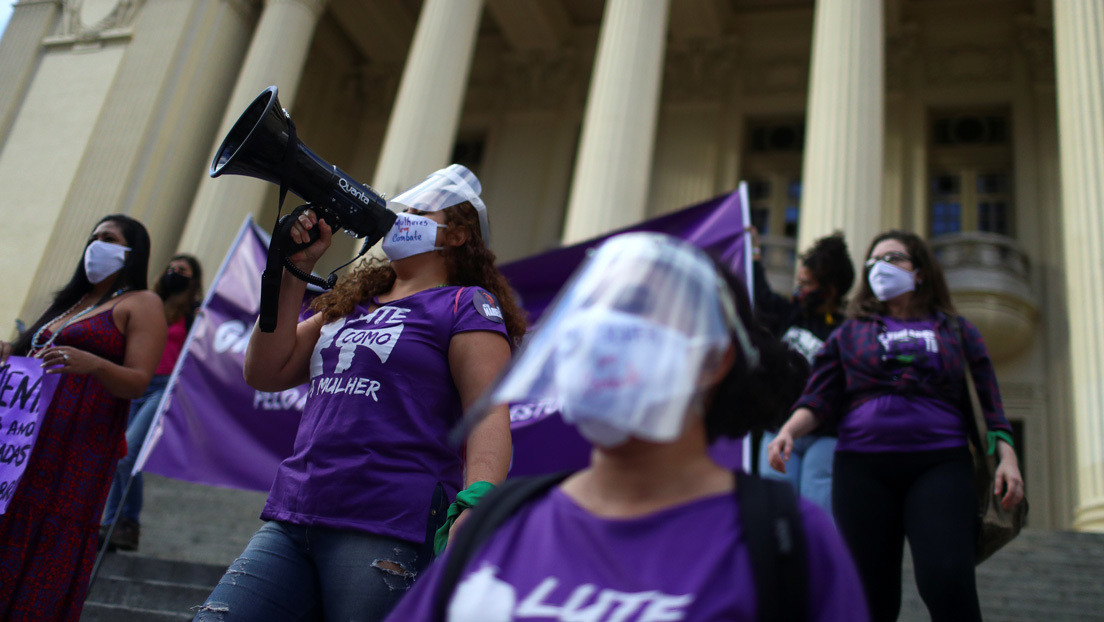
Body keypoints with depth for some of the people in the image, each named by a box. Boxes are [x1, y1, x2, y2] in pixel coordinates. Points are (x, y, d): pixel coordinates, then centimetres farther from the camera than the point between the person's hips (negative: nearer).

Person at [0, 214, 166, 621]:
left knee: (43, 560, -6)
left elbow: (138, 382, -9)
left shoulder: (141, 304, 2)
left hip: (76, 451, -7)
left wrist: (92, 364, -28)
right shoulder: (71, 301, 24)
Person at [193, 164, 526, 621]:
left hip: (387, 530, -6)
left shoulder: (465, 306, 1)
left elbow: (490, 416, -12)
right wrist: (295, 269, 11)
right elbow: (265, 373, 15)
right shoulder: (350, 305, 23)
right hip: (292, 520, 7)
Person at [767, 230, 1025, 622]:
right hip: (862, 466, 1)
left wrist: (1007, 458, -2)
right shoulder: (850, 333, 18)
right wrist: (788, 431, -10)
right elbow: (818, 398, 8)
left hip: (940, 462, -1)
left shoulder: (957, 332, 17)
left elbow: (987, 407, 13)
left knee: (948, 583, -20)